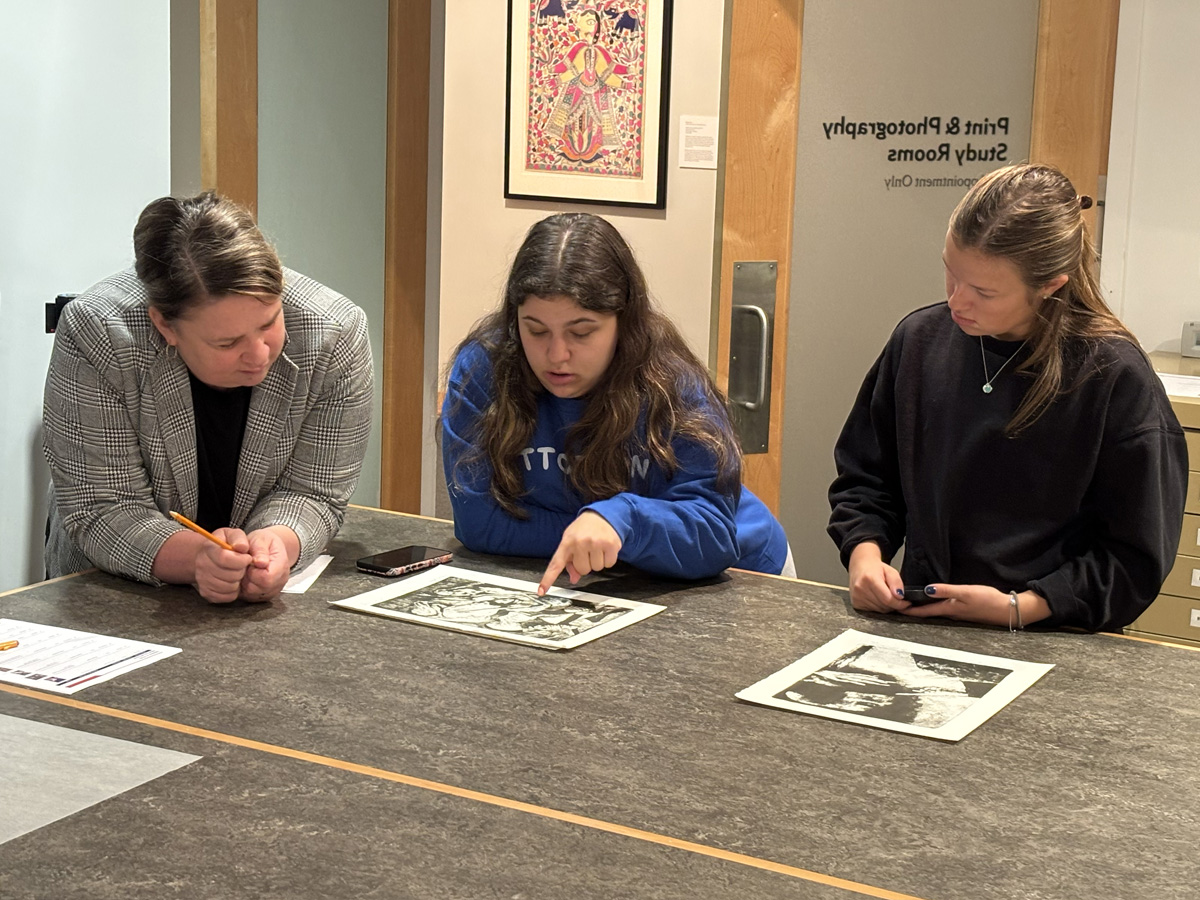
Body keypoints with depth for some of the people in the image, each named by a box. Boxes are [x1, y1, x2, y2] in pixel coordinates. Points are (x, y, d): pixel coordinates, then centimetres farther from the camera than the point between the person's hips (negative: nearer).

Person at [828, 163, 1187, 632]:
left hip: (1051, 643, -3)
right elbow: (864, 477, 18)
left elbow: (1137, 556, -4)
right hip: (919, 630, 3)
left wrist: (1022, 607, -13)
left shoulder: (1116, 379, -7)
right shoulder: (919, 340, 6)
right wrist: (864, 552, -1)